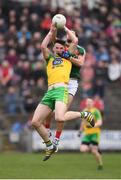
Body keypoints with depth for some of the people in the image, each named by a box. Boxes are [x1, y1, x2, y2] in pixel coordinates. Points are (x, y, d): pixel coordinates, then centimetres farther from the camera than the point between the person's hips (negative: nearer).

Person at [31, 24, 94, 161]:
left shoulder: (67, 58, 19)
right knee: (35, 122, -5)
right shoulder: (50, 58, 26)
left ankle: (84, 114, -3)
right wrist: (51, 32, 14)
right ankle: (49, 146, 12)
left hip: (61, 90, -4)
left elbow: (75, 41, 14)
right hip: (49, 92, 5)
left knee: (60, 118, -31)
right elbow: (43, 46, 10)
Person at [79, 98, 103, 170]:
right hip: (87, 134, 6)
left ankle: (100, 164, 10)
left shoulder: (95, 111, -8)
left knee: (94, 151, -12)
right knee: (83, 149, -11)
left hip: (94, 133, -6)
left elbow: (100, 123, -16)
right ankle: (96, 149, 15)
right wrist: (80, 131, 21)